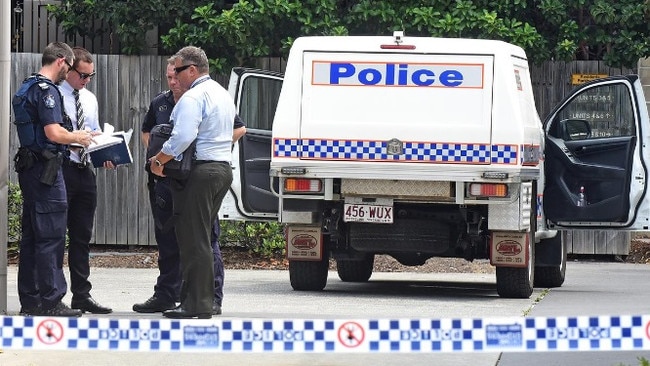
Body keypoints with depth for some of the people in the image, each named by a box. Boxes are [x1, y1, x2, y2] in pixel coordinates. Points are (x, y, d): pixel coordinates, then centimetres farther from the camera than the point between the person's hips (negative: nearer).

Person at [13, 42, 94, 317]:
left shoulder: (26, 88, 17)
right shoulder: (46, 90, -14)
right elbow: (54, 133, -22)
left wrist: (73, 137, 19)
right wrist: (78, 137, -5)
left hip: (29, 167, 10)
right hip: (45, 169, -10)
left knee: (31, 235, 12)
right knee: (51, 236, -7)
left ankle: (29, 299, 16)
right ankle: (50, 302, -7)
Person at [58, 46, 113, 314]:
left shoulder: (90, 99, 17)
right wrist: (73, 140, -25)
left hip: (85, 170, 7)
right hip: (61, 168, -7)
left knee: (82, 236, 10)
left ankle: (82, 295, 14)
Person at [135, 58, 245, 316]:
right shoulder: (159, 104, 11)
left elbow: (239, 129, -2)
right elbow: (146, 132, 29)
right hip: (165, 179, 6)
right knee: (167, 241, 12)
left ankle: (213, 298, -1)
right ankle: (165, 296, 21)